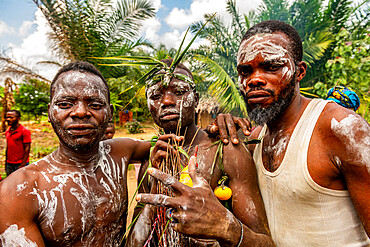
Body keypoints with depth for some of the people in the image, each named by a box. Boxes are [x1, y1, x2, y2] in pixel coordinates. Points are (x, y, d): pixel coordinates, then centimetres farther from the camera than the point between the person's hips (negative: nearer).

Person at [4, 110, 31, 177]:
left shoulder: (24, 131, -10)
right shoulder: (7, 132, 11)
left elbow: (27, 148, -13)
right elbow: (8, 147, 17)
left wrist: (23, 164, -17)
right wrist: (6, 163, 15)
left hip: (20, 164, -7)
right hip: (9, 164, 7)